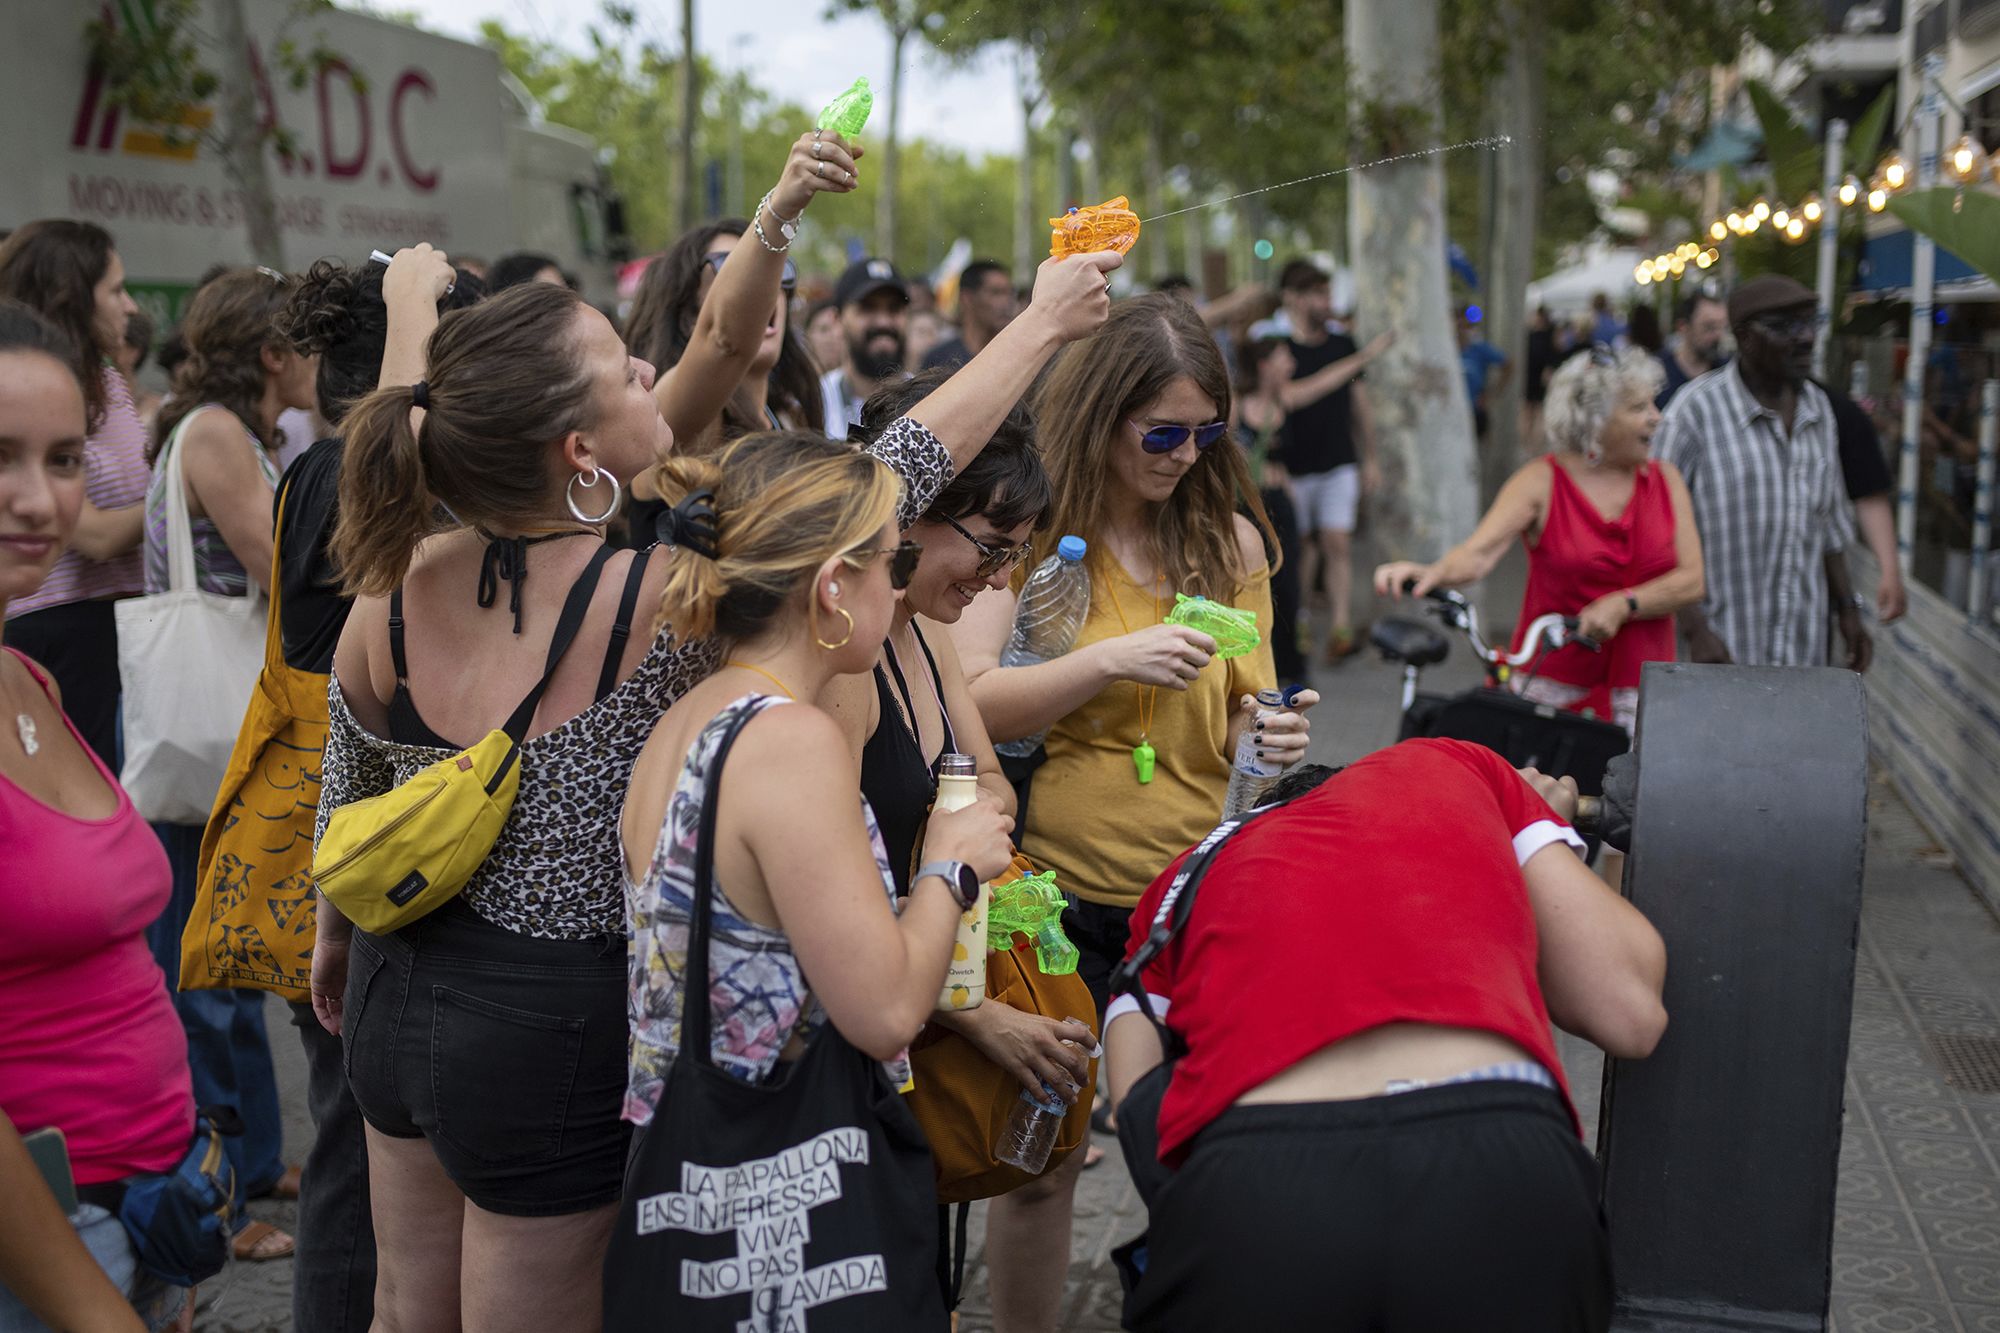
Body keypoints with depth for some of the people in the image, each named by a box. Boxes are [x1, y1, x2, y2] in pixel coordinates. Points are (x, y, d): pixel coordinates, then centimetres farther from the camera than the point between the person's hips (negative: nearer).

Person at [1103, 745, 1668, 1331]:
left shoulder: (1179, 885, 27)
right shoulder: (1462, 767, 24)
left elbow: (1138, 1114, 16)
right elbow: (1632, 1014, 20)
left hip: (1248, 1203, 1)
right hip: (1501, 1176, -1)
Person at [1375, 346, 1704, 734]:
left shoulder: (1665, 479, 8)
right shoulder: (1542, 481, -3)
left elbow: (1692, 579, 1)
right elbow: (1479, 552, -18)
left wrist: (1624, 604, -16)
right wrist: (1433, 572, -41)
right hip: (1552, 683, -2)